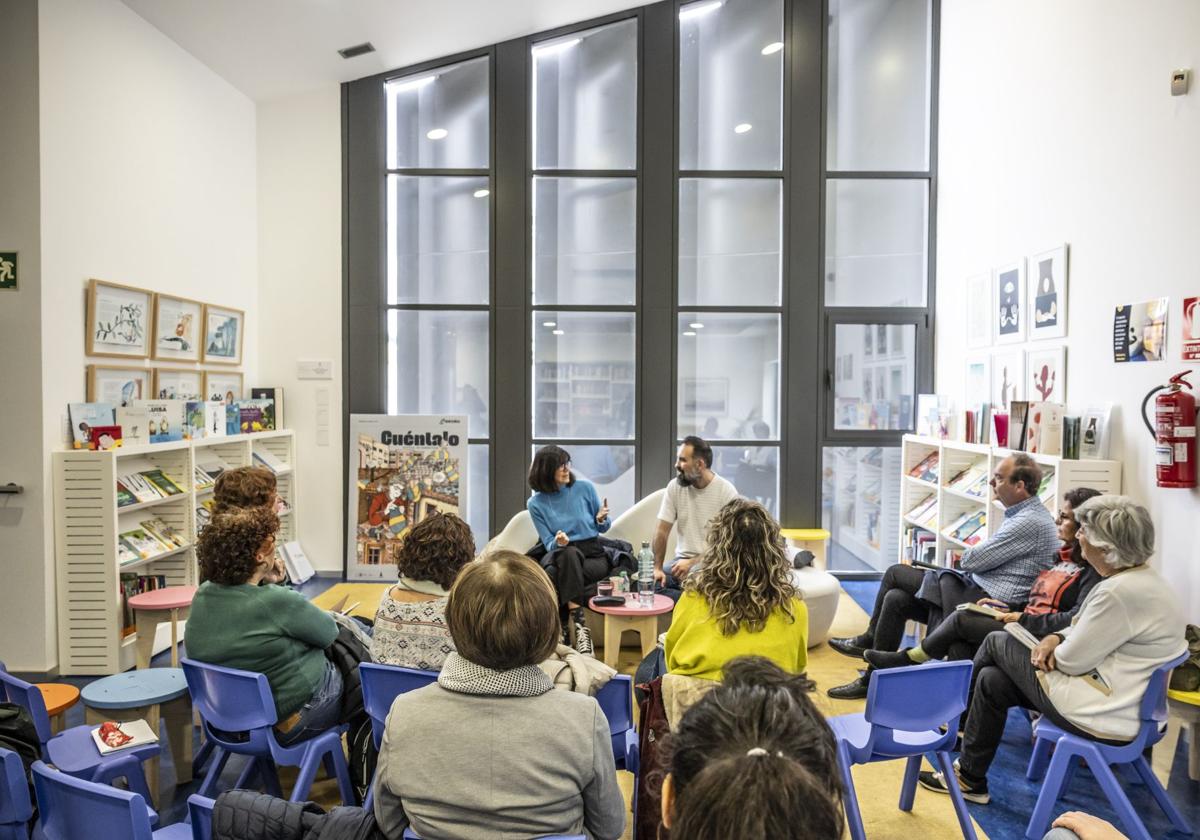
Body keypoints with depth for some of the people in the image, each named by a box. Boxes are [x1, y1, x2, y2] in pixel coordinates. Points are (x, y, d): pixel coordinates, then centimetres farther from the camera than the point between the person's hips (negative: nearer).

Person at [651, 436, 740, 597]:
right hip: (683, 559, 5)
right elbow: (662, 531, 0)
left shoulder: (727, 492, -9)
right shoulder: (674, 487, 1)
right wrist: (657, 568, -12)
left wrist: (693, 562, -19)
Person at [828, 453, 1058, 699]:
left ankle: (870, 640, 12)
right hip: (980, 589, 10)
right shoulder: (1024, 514, 13)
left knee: (896, 573, -8)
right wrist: (974, 555, 2)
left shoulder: (1030, 522, -20)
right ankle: (874, 679, 9)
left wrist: (967, 555, 6)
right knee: (895, 599, 2)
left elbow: (973, 560, -16)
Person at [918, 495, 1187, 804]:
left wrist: (1053, 651, 2)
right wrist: (1057, 638, -1)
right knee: (993, 680, 11)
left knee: (996, 643, 5)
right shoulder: (1143, 579, 6)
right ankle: (970, 779, 24)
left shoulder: (1121, 591, -28)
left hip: (1102, 716, -10)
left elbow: (1071, 660, -21)